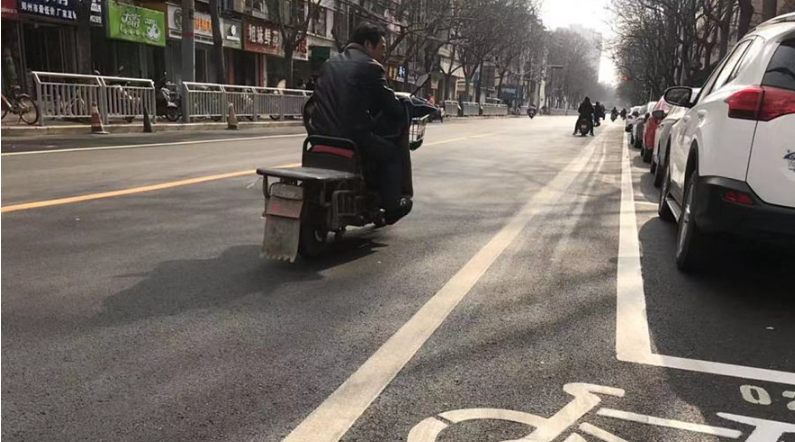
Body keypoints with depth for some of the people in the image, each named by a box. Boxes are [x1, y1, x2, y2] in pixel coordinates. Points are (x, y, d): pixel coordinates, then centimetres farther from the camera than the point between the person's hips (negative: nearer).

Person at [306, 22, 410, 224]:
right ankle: (391, 205, 15)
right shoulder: (371, 67, -5)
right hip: (353, 136, -7)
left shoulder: (330, 63, 16)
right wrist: (403, 111, 16)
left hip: (320, 135, 8)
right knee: (395, 152, 14)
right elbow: (392, 107, -4)